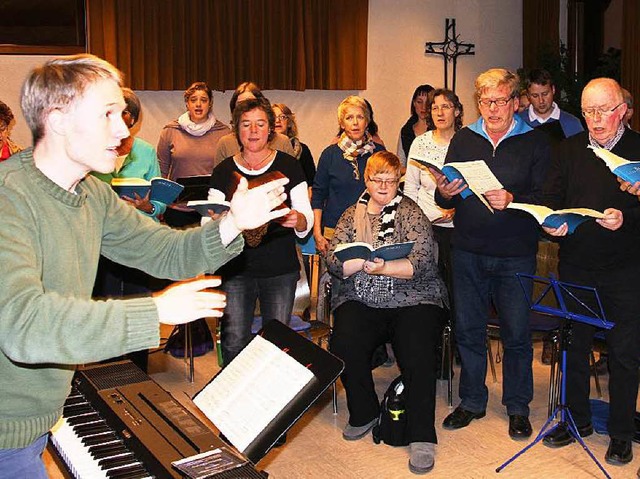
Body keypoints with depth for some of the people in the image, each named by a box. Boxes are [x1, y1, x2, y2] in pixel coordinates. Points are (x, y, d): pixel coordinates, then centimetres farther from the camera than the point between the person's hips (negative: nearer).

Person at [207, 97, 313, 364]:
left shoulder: (289, 166, 3)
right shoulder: (224, 171, 6)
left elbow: (307, 222, 1)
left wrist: (297, 220, -22)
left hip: (281, 271, 0)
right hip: (235, 269, 1)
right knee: (234, 343, -2)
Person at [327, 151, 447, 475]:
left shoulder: (410, 212, 3)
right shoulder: (351, 216, 13)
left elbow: (422, 262, -11)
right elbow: (334, 263, 1)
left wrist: (383, 267, -25)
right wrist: (363, 260, -19)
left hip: (412, 300, -2)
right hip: (360, 302, 2)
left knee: (418, 353, -27)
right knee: (345, 346, -24)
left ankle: (422, 437, -15)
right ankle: (363, 414, 2)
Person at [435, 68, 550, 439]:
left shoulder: (536, 142, 1)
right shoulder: (463, 139, 8)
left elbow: (544, 199, -8)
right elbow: (446, 200, 8)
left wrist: (512, 200, -25)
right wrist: (444, 193, -14)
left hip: (515, 255, -2)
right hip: (468, 252, 3)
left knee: (517, 333, 5)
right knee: (468, 329, 10)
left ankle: (518, 408, 23)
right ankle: (472, 401, 28)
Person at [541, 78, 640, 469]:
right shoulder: (570, 149, 7)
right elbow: (551, 198, 6)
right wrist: (552, 223, -14)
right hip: (575, 266, 4)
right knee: (574, 345, 13)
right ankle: (578, 419, 31)